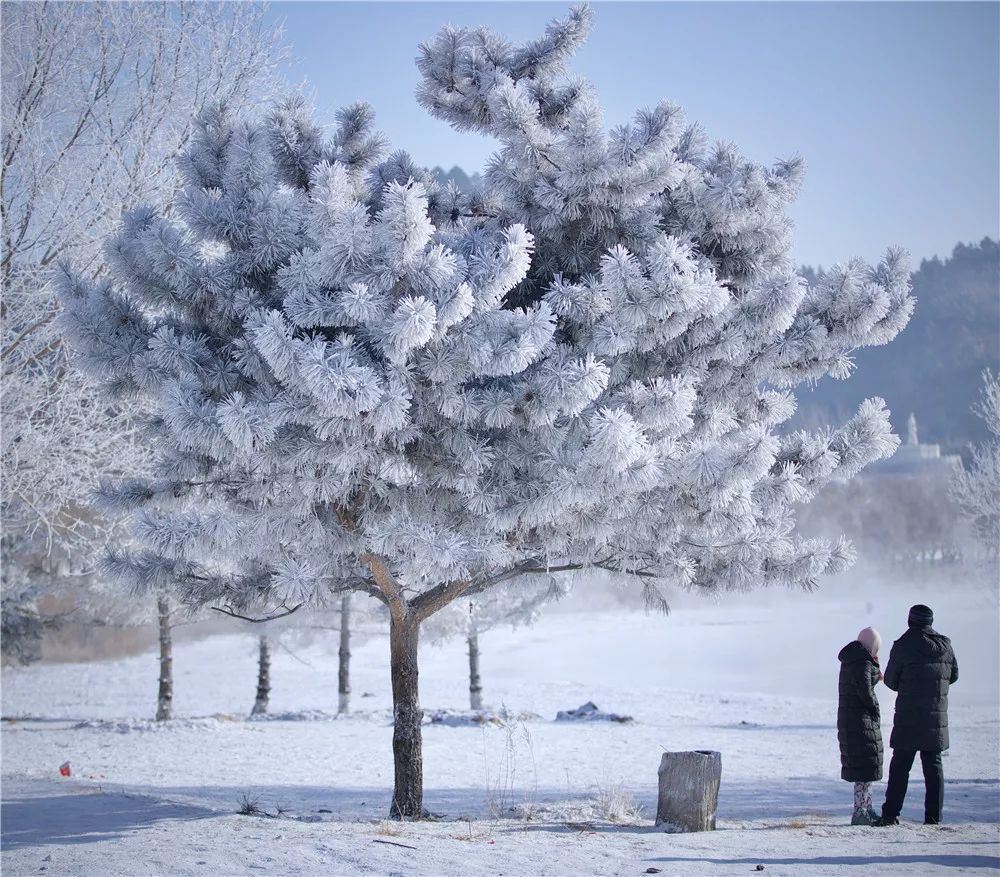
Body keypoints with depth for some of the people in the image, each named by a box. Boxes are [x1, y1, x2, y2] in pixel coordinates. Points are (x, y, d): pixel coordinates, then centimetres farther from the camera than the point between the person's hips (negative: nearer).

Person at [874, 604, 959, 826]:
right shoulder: (945, 645, 4)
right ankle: (933, 816, 7)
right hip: (937, 718, 4)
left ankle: (890, 814, -4)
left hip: (909, 718, -4)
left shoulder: (904, 646, -10)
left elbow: (890, 680, -4)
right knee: (933, 765, 9)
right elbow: (953, 676, 15)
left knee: (900, 766, 0)